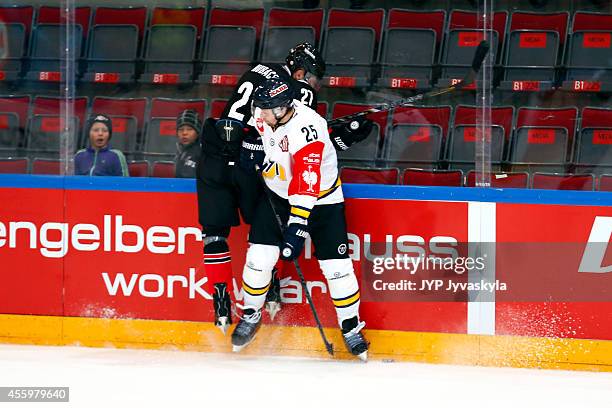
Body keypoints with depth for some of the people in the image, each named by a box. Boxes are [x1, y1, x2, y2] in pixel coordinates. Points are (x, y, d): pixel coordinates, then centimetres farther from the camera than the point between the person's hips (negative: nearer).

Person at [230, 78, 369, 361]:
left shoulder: (307, 127, -35)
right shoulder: (260, 115, -14)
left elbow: (306, 183, -40)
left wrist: (297, 225, -44)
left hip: (320, 197, -5)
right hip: (277, 194, 5)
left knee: (336, 266, -7)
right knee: (259, 257, -5)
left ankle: (351, 327, 11)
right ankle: (251, 314, 19)